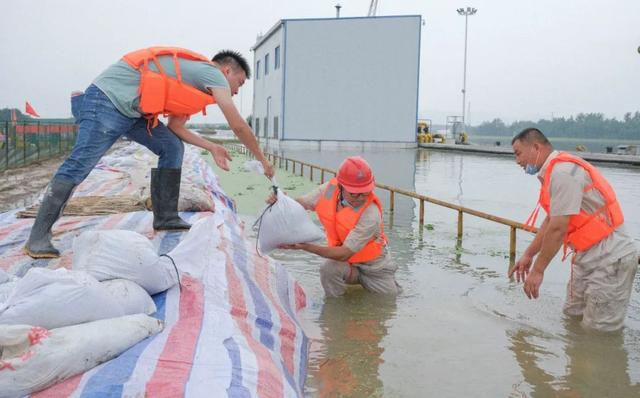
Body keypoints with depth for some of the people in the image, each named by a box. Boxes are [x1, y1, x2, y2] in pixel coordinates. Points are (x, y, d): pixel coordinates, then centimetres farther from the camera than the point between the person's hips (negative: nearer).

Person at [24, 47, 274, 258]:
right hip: (108, 100, -10)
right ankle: (39, 237, -15)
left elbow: (175, 126, 19)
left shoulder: (193, 79, 21)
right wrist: (262, 160, 4)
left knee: (172, 148, 6)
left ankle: (165, 218, 10)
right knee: (79, 164, -15)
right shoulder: (213, 73, -6)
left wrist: (211, 147, 15)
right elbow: (239, 127, -6)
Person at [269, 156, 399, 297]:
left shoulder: (371, 215, -35)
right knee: (329, 269, -31)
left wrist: (304, 246, -43)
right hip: (347, 263, 2)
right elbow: (301, 203, -4)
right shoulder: (329, 189, -20)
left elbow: (344, 253, -35)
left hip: (373, 263, -2)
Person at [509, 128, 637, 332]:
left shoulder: (563, 171, -20)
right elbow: (550, 221, 18)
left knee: (599, 332, -5)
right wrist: (528, 255, 20)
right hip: (589, 257, 10)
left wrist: (538, 270, -14)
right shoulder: (554, 171, 11)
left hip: (610, 259, -10)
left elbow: (557, 229, -22)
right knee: (572, 315, 18)